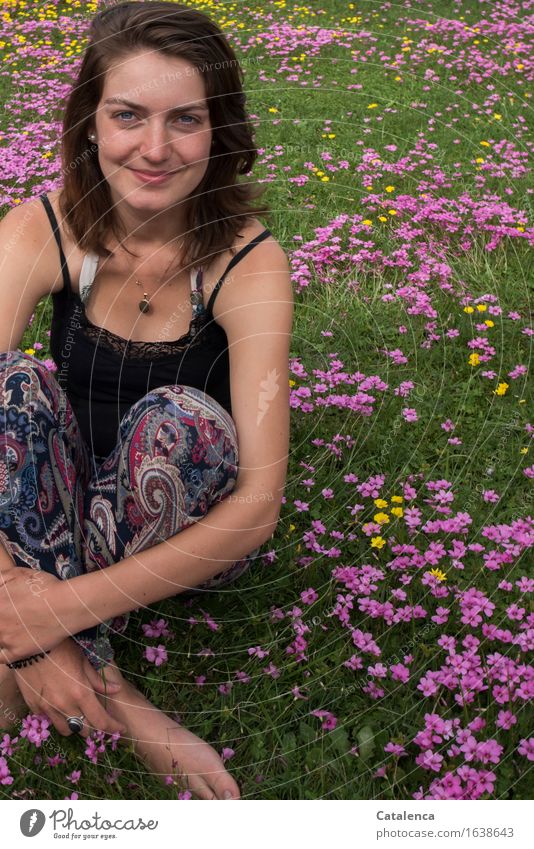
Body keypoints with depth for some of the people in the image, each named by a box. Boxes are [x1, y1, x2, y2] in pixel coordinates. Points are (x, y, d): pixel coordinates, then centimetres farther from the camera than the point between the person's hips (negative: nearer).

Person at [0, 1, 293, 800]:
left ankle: (75, 683, -18)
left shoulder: (248, 262, -22)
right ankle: (110, 697, -28)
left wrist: (67, 605, -35)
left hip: (187, 534, -2)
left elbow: (260, 502, -30)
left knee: (180, 417, -33)